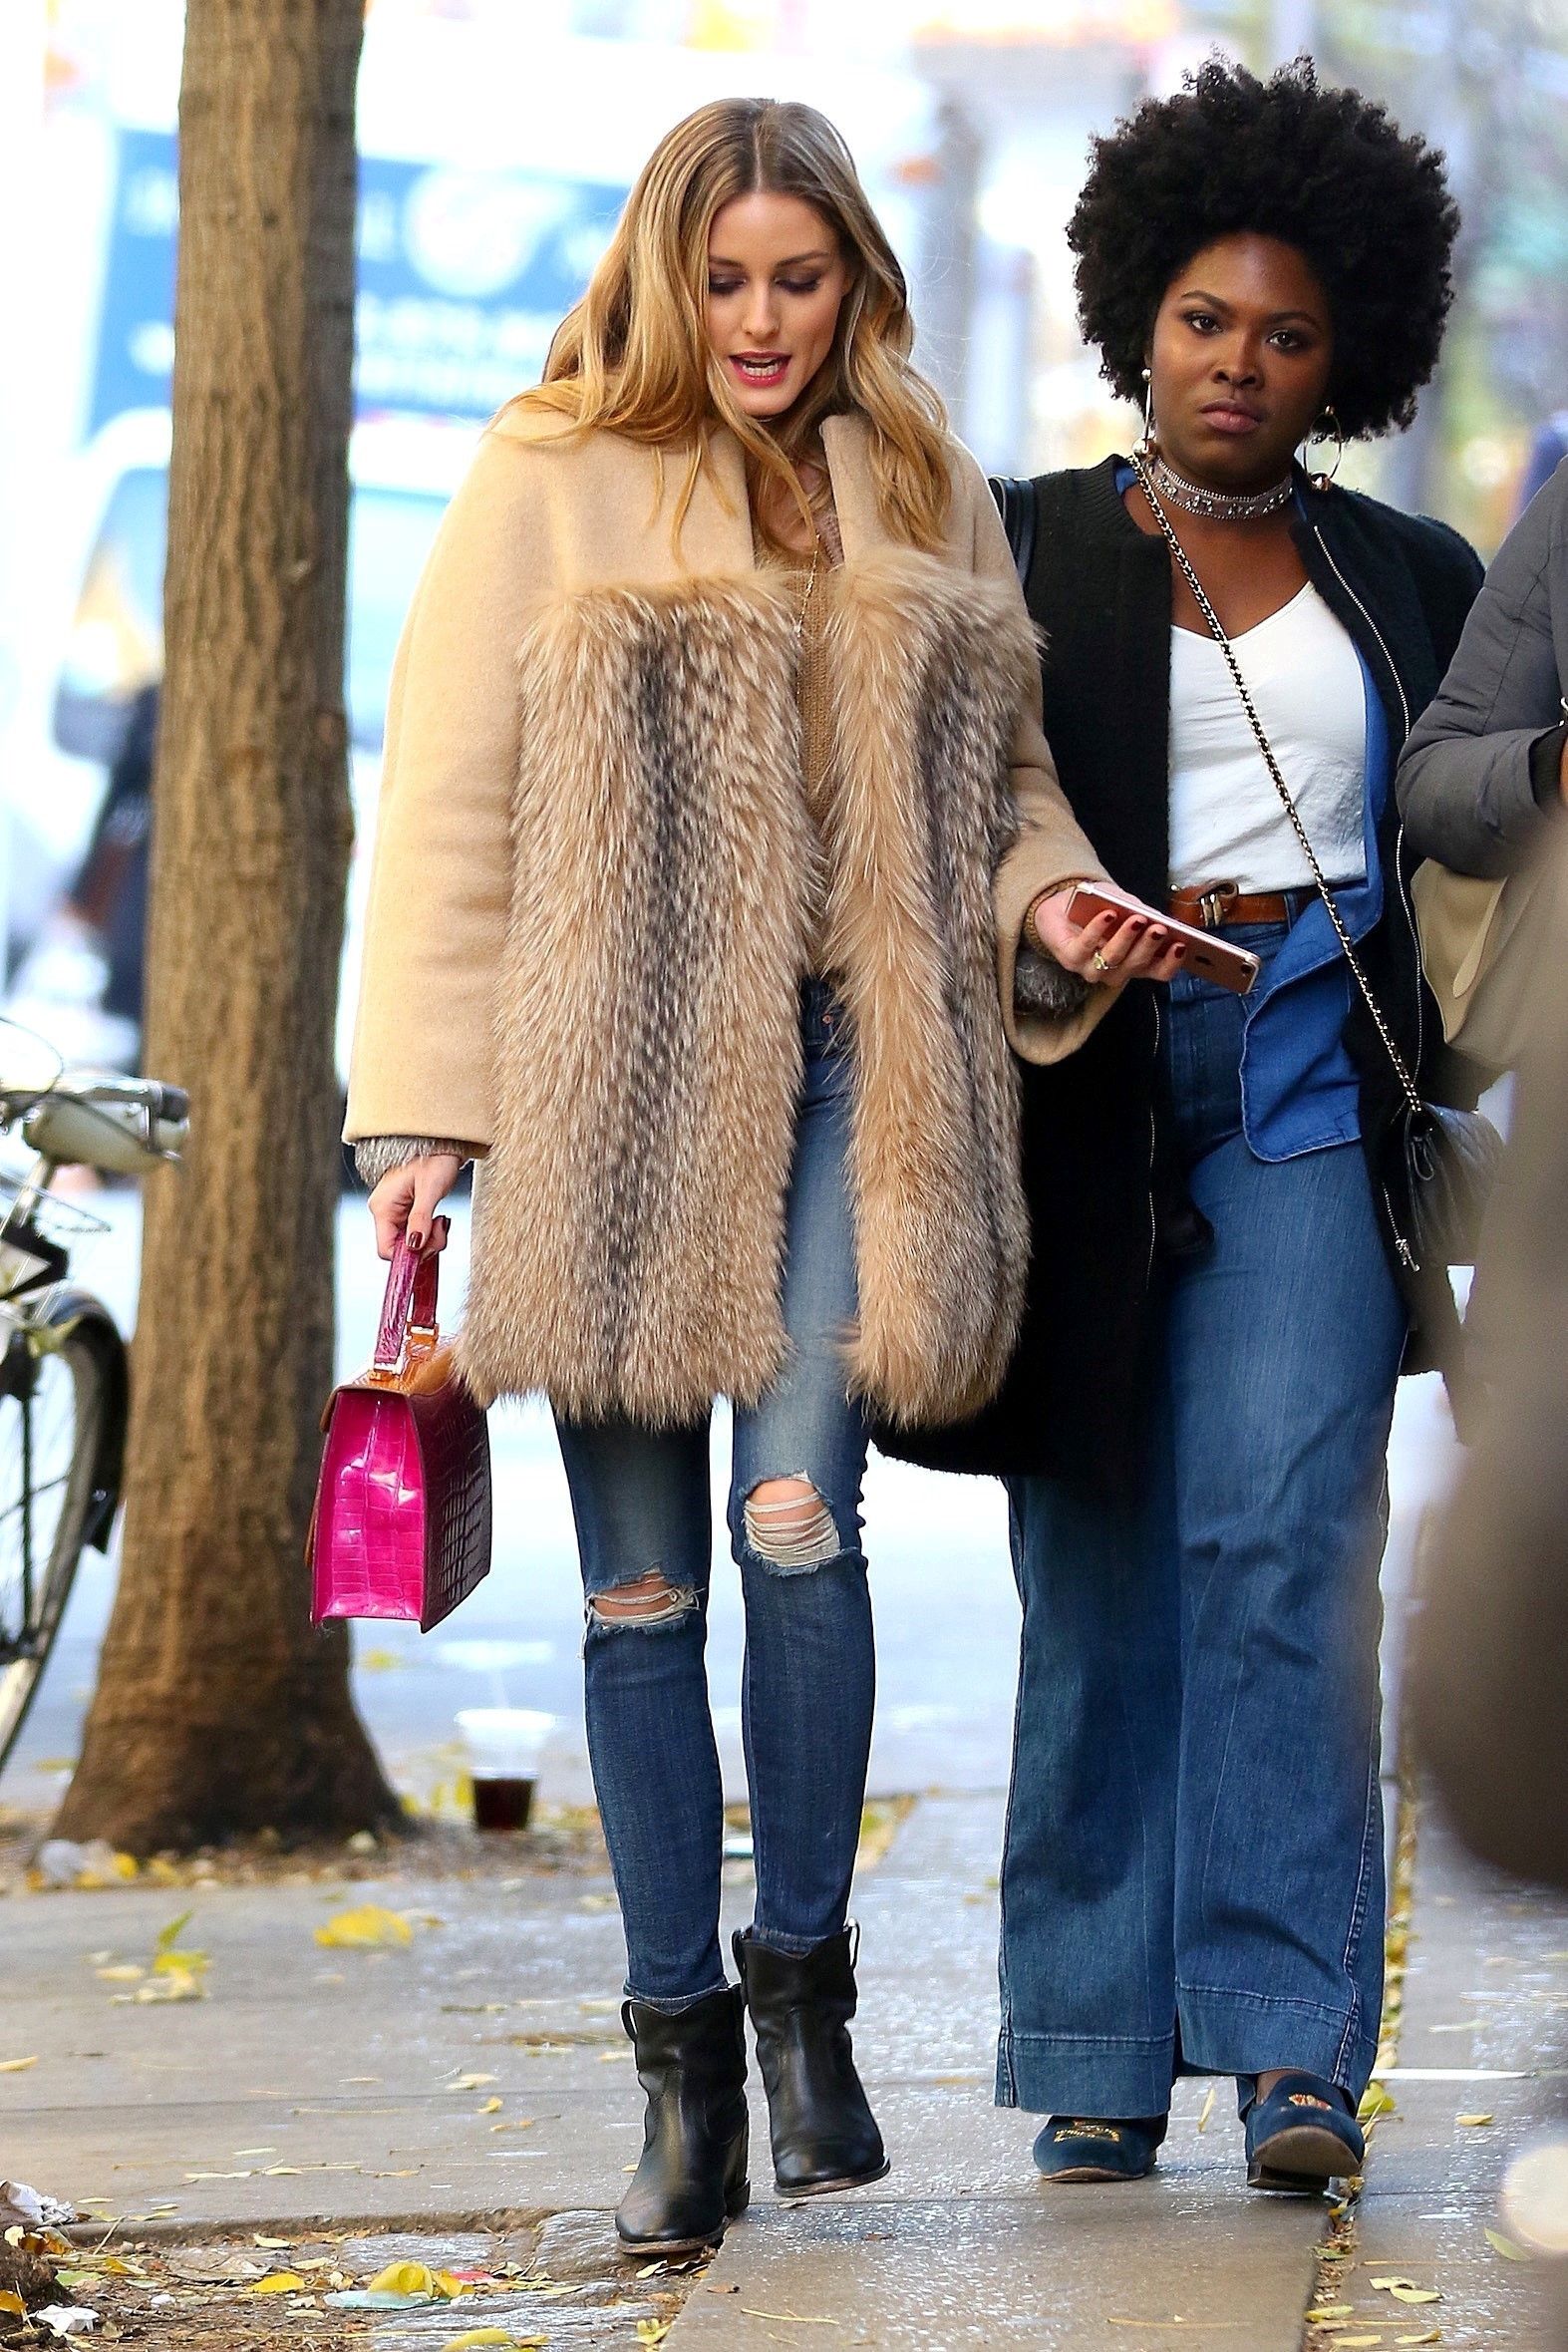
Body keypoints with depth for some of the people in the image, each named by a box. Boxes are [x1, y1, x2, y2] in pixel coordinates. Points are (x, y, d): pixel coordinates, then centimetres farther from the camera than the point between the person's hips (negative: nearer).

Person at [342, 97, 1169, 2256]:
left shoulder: (927, 505, 13)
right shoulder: (547, 489, 5)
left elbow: (995, 774, 22)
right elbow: (447, 806, 3)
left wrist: (1053, 897, -1)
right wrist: (418, 1113, -3)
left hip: (850, 1080, 1)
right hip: (616, 1093, -1)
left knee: (800, 1516, -16)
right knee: (642, 1583, 2)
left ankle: (803, 1977, 3)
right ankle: (685, 2067, 11)